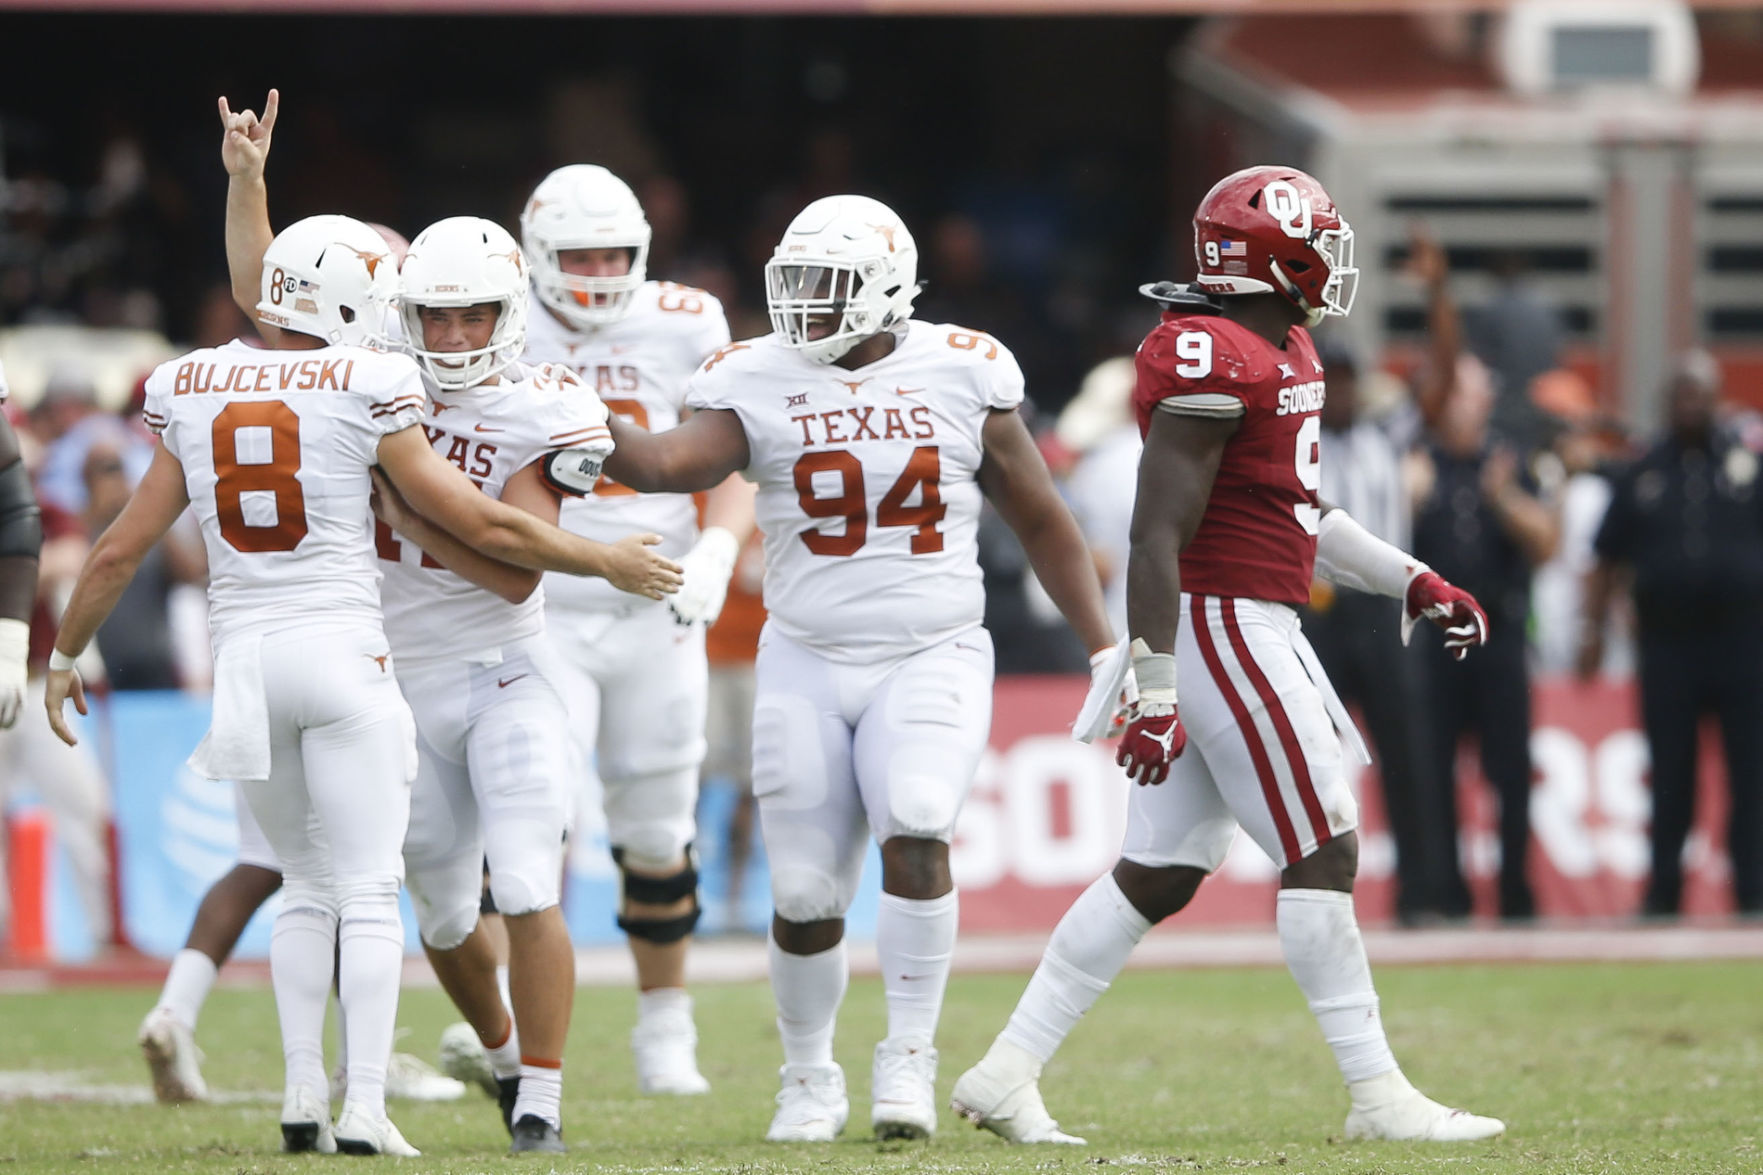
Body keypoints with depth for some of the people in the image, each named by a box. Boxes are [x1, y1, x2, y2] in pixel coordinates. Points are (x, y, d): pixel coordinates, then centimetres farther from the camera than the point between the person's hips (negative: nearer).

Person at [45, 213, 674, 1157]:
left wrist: (63, 655, 23)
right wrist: (607, 563, 11)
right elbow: (486, 528, -2)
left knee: (306, 883, 18)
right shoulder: (365, 397, -6)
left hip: (244, 656, 4)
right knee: (369, 893, -1)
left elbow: (121, 549, 10)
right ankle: (364, 1107, -9)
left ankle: (303, 1093, 8)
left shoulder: (193, 397, 6)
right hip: (342, 648, -4)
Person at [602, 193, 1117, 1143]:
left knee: (914, 830, -26)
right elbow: (672, 462, -20)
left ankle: (908, 1057, -16)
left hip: (932, 658, -1)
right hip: (808, 664, 1)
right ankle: (809, 1079, 24)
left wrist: (1104, 646, 8)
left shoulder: (962, 376, 0)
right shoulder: (759, 383, -2)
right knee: (804, 895, 0)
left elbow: (1040, 520, 10)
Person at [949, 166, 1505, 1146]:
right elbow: (1156, 537, -21)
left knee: (1159, 874, 9)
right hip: (1224, 624, -10)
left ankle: (1006, 1074, 11)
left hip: (1255, 626, 10)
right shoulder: (1215, 365, -18)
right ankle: (1377, 1095, 0)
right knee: (1321, 855, -5)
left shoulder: (1281, 351, 14)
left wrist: (1411, 584, 23)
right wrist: (1155, 695, -23)